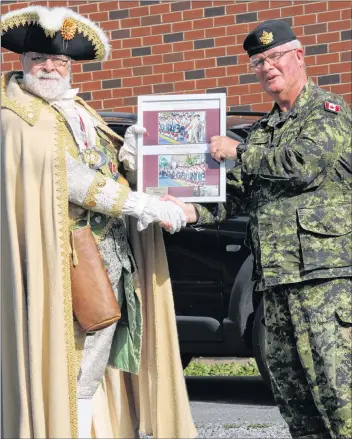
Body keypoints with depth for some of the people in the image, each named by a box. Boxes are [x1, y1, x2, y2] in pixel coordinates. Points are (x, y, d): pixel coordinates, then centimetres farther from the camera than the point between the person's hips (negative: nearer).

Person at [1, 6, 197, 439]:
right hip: (69, 261, -8)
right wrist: (143, 204, -20)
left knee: (92, 375, 9)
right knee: (65, 371, -9)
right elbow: (65, 176, -17)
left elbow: (107, 173, 24)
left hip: (112, 257, 8)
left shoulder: (80, 113, 18)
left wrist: (127, 156, -1)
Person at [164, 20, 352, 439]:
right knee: (291, 389, 8)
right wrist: (193, 211, -3)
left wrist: (237, 152, -6)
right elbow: (235, 192, 17)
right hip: (276, 278, 8)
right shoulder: (262, 131, 23)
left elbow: (304, 162, -16)